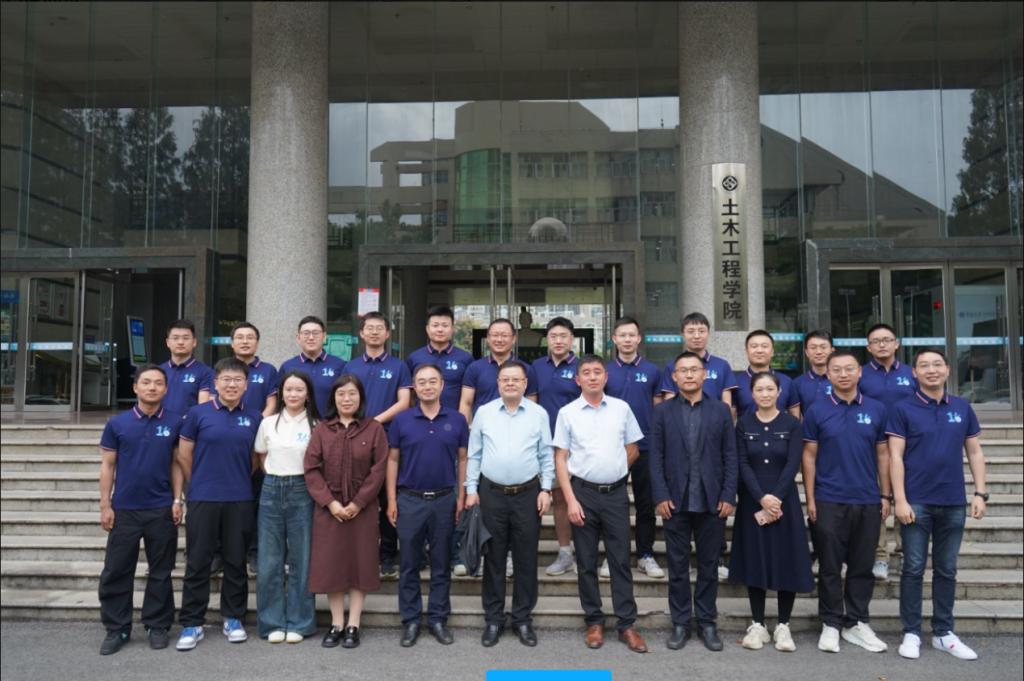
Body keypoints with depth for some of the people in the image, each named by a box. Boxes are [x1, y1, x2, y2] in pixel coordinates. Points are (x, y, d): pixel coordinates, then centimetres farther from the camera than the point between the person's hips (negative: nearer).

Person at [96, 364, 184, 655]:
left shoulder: (175, 422, 0)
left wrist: (177, 501, -2)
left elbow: (177, 464, 5)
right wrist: (105, 505, -1)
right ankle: (116, 629, 19)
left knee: (160, 571, 8)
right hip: (124, 509, 0)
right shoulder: (117, 423, 0)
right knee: (116, 571, 6)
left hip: (162, 510, 0)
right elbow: (107, 465, 4)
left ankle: (157, 626, 20)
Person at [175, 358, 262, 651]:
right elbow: (184, 455, 4)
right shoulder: (198, 413, -2)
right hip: (203, 499, -2)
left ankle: (233, 619, 22)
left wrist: (239, 481, 12)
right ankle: (192, 624, 13)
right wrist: (200, 484, 9)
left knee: (236, 562, 9)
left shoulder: (254, 417, 4)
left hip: (240, 500, 2)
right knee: (198, 563, 3)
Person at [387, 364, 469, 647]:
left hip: (445, 499, 1)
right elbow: (392, 460, 3)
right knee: (409, 564, 7)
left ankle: (438, 618, 20)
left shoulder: (457, 420, 1)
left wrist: (461, 497, 1)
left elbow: (462, 459, 6)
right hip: (410, 499, 0)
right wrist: (391, 500, -2)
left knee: (441, 563, 9)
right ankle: (410, 620, 18)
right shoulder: (401, 420, 0)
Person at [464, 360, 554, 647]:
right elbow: (474, 454, 5)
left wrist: (546, 489, -2)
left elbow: (546, 456, 5)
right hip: (491, 493, 0)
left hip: (528, 494, 0)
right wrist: (471, 489, 1)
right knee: (494, 558, 7)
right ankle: (494, 618, 19)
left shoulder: (539, 414, 2)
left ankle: (523, 618, 20)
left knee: (526, 559, 7)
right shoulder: (484, 413, 2)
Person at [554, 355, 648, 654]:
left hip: (616, 493, 1)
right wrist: (571, 500, -9)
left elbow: (633, 451, 13)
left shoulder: (621, 408, 3)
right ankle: (594, 622, 21)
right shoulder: (567, 413, -2)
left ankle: (627, 624, 13)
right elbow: (560, 460, -3)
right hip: (583, 493, -1)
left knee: (621, 560, 4)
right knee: (586, 562, 8)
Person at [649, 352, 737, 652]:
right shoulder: (662, 411, 3)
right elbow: (655, 457, 0)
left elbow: (730, 456, 2)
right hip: (675, 501, 0)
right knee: (678, 566, 8)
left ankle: (707, 623, 22)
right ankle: (680, 623, 19)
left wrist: (728, 497, -5)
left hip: (712, 502, 1)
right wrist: (660, 496, -8)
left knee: (708, 566, 9)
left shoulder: (721, 410, 4)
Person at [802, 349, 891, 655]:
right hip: (829, 502, -2)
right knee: (830, 566, 4)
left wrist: (885, 496, 6)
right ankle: (831, 624, 16)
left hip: (868, 502, 2)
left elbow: (882, 455, 10)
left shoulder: (877, 409, 5)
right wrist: (810, 499, -4)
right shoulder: (817, 411, -1)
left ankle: (857, 623, 23)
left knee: (862, 566, 10)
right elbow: (809, 456, 0)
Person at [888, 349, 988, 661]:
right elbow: (895, 456, -6)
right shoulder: (903, 409, -3)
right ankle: (911, 633, 13)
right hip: (917, 503, -3)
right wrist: (900, 499, -12)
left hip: (954, 503, 3)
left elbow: (975, 452, 10)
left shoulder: (963, 408, 7)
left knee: (946, 570, 12)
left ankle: (943, 633, 23)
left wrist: (980, 492, 2)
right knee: (914, 569, 3)